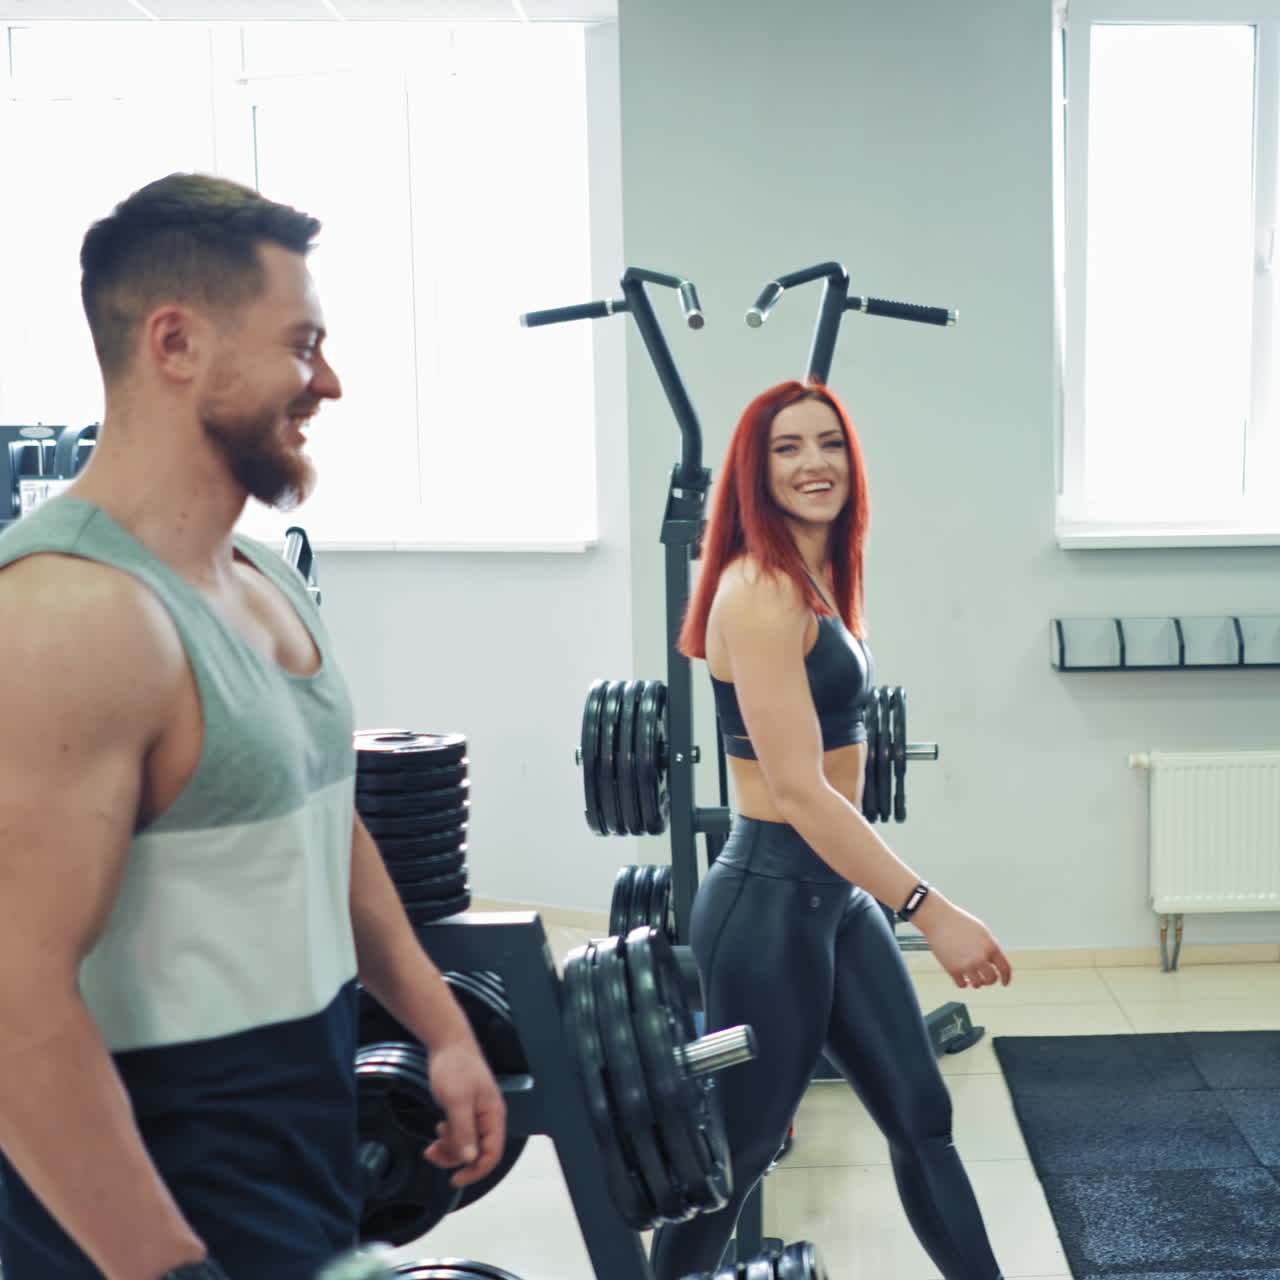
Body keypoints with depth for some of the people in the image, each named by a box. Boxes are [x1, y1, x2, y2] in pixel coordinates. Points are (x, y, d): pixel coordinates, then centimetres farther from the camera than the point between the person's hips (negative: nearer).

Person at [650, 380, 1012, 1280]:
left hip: (838, 894, 10)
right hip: (771, 899, -9)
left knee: (922, 1115, 17)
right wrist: (931, 911, -25)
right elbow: (799, 790, -24)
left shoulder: (819, 582, 11)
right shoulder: (760, 589, -19)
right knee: (739, 1151, 5)